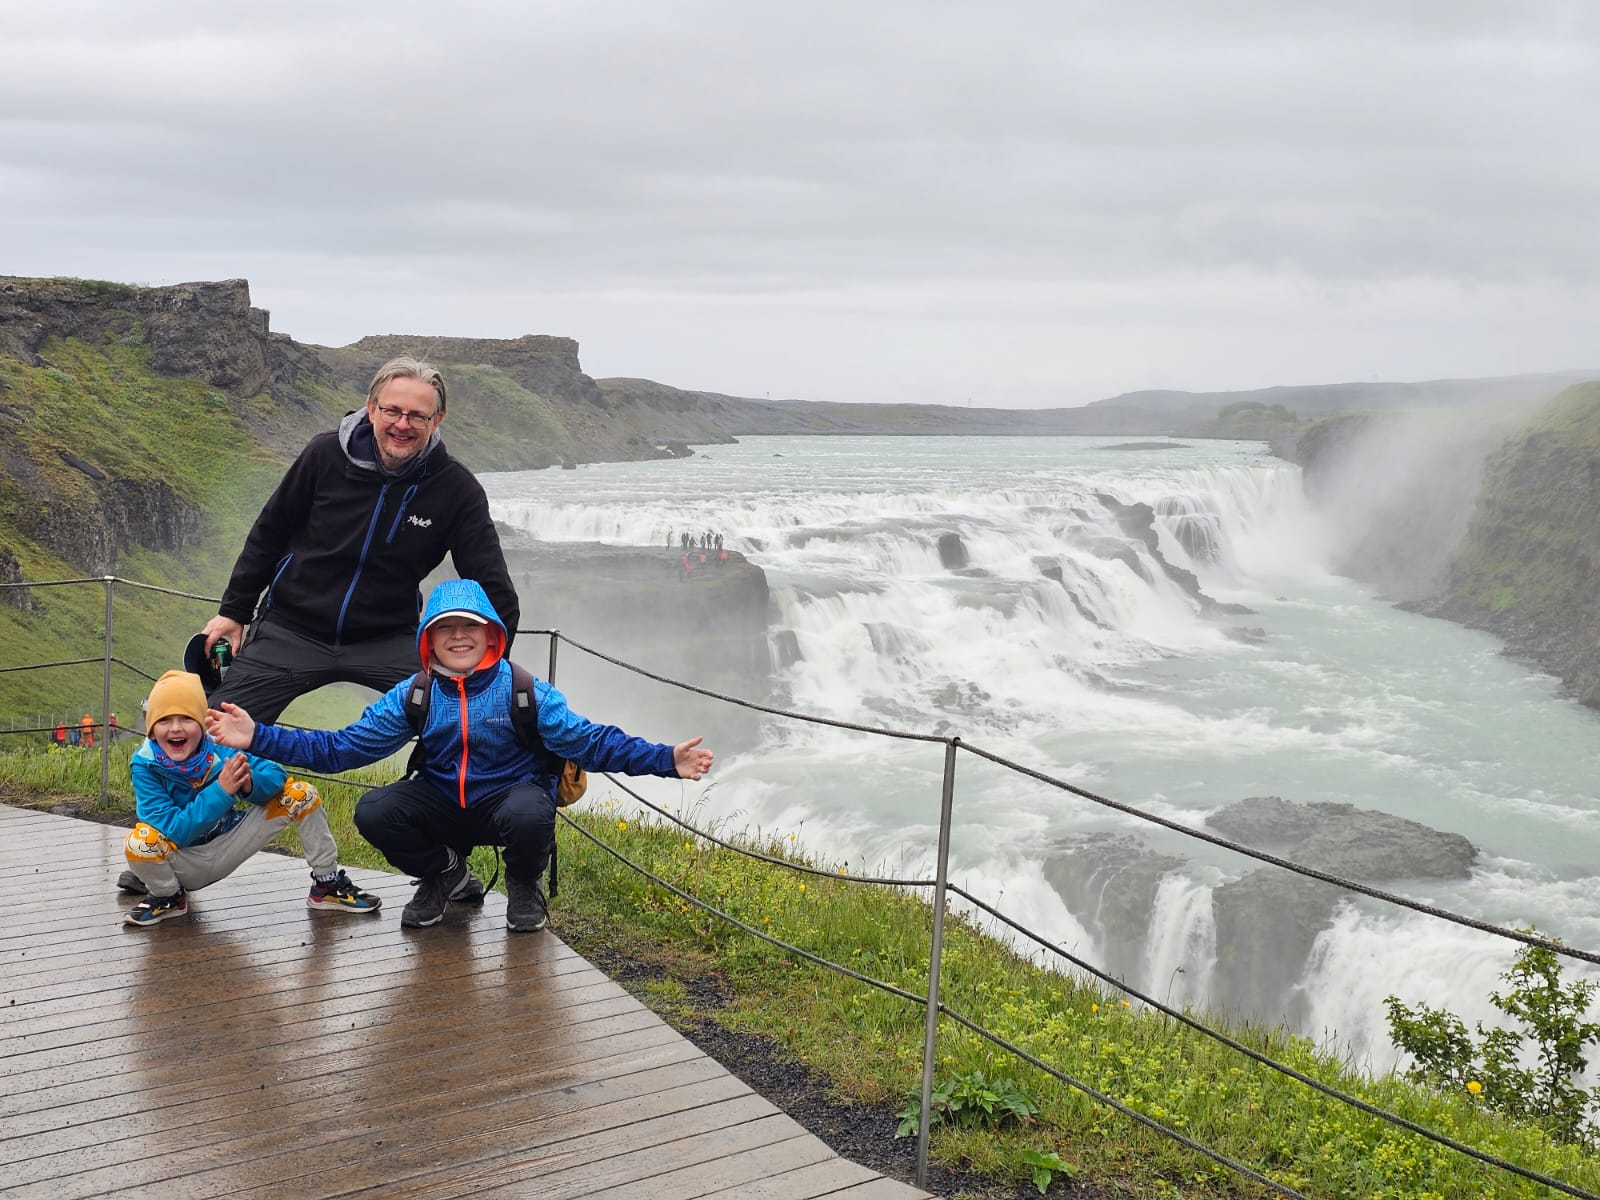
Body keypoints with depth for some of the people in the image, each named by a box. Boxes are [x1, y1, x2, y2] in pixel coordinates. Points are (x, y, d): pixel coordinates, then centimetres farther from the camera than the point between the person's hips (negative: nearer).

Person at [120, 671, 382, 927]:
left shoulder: (220, 746, -18)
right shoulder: (144, 765, -22)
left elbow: (277, 776, -12)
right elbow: (174, 830, -28)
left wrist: (251, 783, -35)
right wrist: (221, 791, -38)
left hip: (228, 847, 3)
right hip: (183, 862, -3)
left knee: (300, 794, -11)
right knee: (140, 842, -36)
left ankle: (327, 885, 6)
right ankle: (168, 897, -2)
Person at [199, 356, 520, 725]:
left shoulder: (458, 490, -10)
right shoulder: (326, 454, -9)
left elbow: (492, 587, -5)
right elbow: (268, 534, 5)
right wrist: (233, 611, 7)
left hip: (388, 641, 0)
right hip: (289, 629, 0)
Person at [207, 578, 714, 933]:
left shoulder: (522, 692, -14)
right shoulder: (412, 697, -5)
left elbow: (587, 739, -16)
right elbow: (343, 747, -5)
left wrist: (664, 759, -30)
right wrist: (258, 738, -16)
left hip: (510, 800, -3)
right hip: (444, 808, 3)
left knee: (530, 813, -38)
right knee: (374, 812, -21)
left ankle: (524, 886, 1)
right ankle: (445, 874, 10)